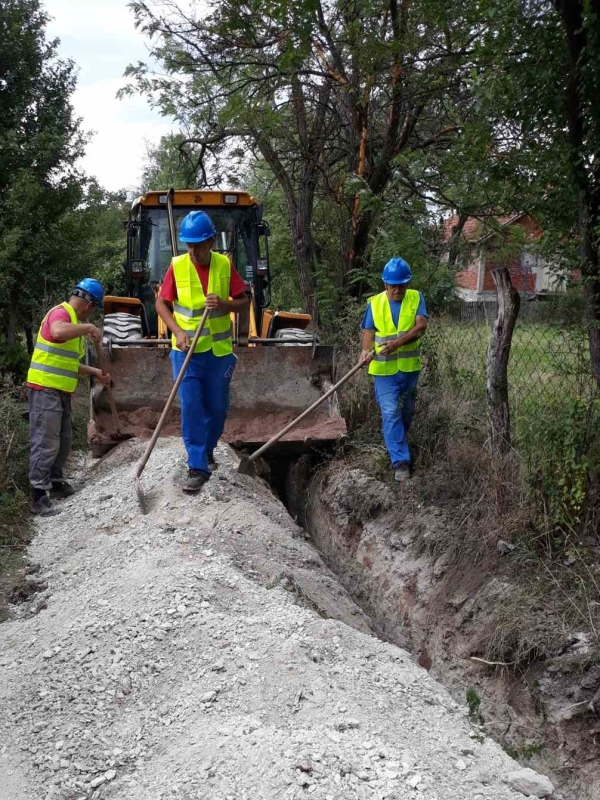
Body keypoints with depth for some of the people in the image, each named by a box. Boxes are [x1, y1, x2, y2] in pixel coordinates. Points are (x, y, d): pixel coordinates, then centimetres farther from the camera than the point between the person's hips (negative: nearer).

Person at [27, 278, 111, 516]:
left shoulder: (73, 319, 17)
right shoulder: (60, 313, -13)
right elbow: (58, 332, -40)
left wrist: (95, 372, 23)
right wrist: (89, 327, -28)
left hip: (60, 391, 10)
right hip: (45, 389, -10)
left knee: (62, 441, 17)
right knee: (45, 442, -10)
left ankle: (55, 482, 30)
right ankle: (39, 496, -8)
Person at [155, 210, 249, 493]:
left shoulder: (225, 265, -4)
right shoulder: (177, 266, -7)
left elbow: (243, 301, 2)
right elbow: (161, 303, 0)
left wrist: (225, 304, -20)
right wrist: (177, 331, -15)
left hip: (219, 350, 2)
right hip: (186, 350, -2)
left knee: (217, 407, 12)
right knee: (191, 408, -6)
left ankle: (207, 450, 38)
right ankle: (197, 468, -2)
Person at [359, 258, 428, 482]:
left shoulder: (416, 299, -5)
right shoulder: (375, 303, -5)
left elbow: (420, 326, -18)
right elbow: (368, 332, -6)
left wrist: (397, 342, -32)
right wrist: (367, 350, -28)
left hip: (410, 366, 2)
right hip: (384, 369, -2)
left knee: (406, 410, 19)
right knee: (391, 413, -9)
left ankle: (397, 442, 43)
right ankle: (401, 460, -8)